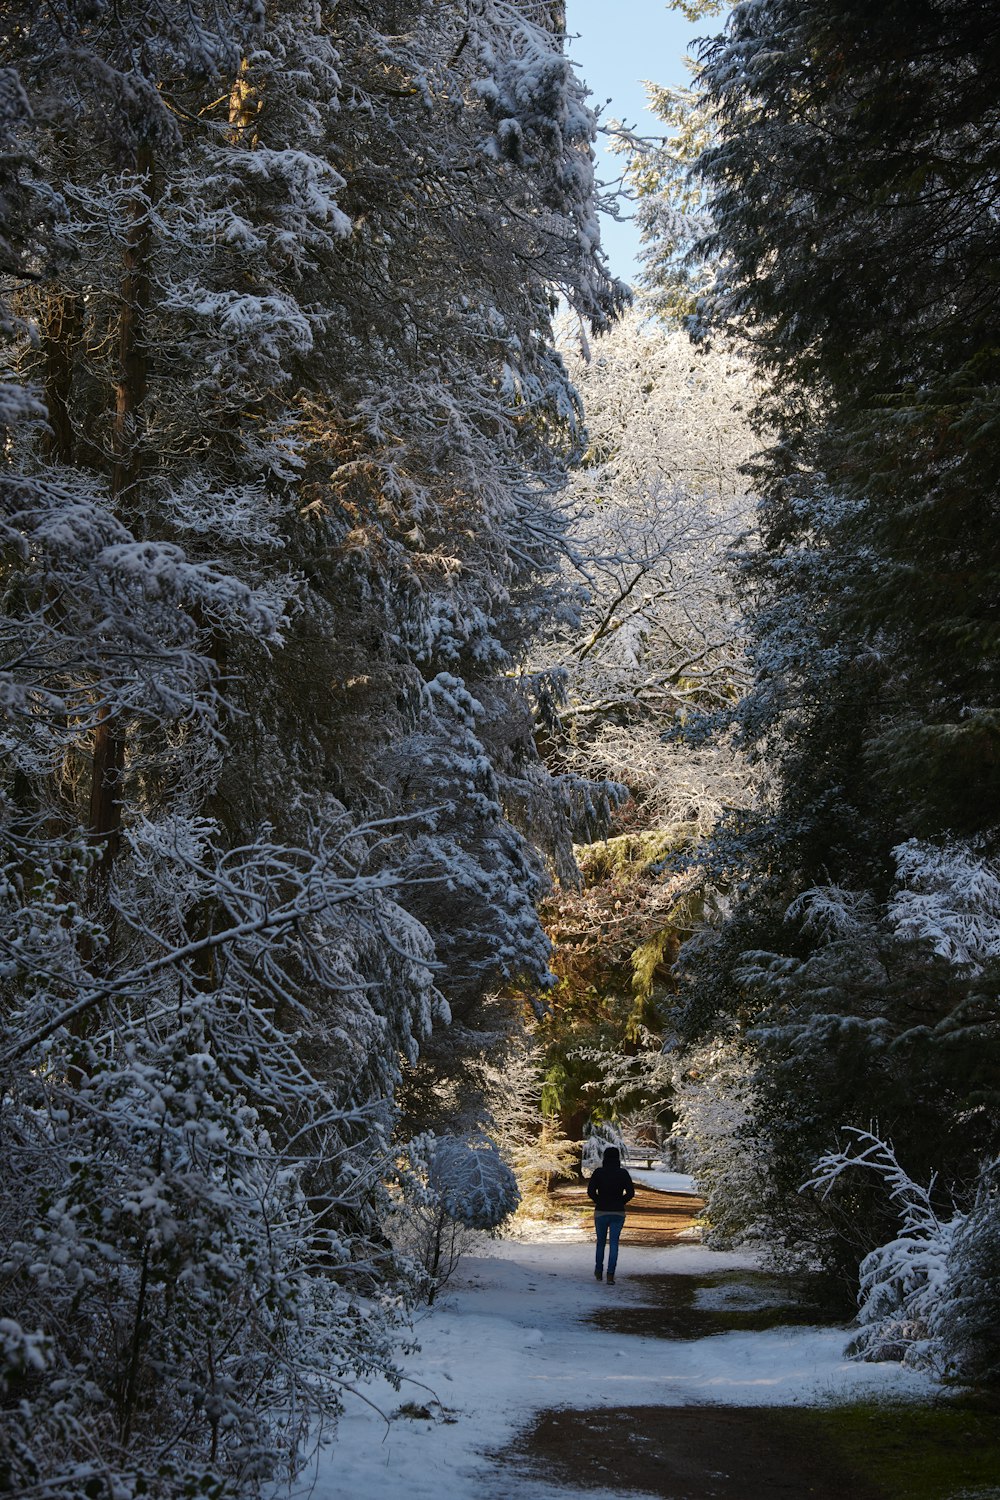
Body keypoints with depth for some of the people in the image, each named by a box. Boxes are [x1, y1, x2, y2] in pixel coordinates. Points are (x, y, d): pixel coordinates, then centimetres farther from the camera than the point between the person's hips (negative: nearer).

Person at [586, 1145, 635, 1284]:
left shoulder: (599, 1172, -6)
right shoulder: (623, 1173, -3)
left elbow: (590, 1191, -11)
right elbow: (631, 1193, -6)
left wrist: (599, 1202, 4)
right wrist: (620, 1202, 7)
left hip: (601, 1212, 0)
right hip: (618, 1213, 0)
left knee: (601, 1242, 18)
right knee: (613, 1243, 3)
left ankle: (599, 1272, 28)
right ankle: (610, 1275, -7)